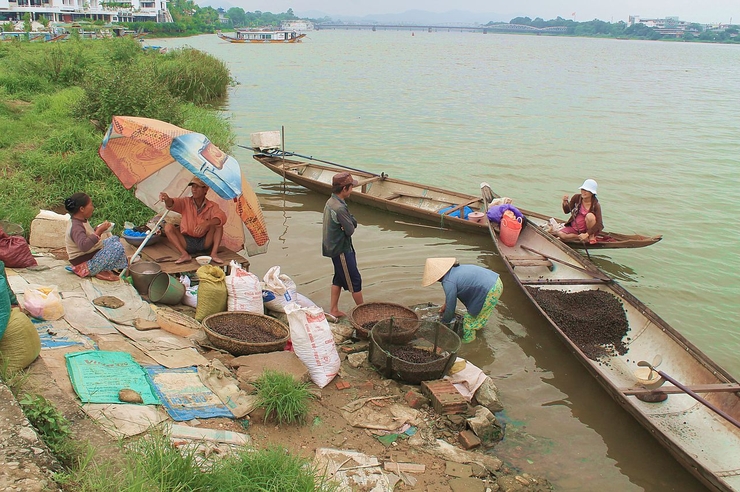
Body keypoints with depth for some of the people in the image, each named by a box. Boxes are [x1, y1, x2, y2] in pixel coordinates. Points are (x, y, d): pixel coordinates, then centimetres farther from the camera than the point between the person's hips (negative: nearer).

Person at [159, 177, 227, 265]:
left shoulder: (212, 206, -6)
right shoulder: (186, 202, -3)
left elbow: (222, 217, -27)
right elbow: (172, 205, -24)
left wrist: (206, 223, -44)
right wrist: (167, 199, -49)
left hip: (205, 243, -1)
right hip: (187, 243, 1)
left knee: (217, 224, -23)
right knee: (168, 227, -19)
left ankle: (214, 254, -25)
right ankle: (185, 254, -27)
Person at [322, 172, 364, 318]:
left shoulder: (331, 202, 5)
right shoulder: (339, 208, -28)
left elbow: (354, 222, 3)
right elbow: (350, 230, -23)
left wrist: (350, 222, -16)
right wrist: (350, 225, -5)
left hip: (334, 247, 10)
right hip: (341, 250, -10)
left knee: (339, 278, 19)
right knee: (354, 280, 3)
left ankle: (334, 310, 26)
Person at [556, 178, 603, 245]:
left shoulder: (596, 205, -17)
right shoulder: (577, 198, -7)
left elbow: (599, 224, -22)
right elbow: (567, 211, 1)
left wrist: (586, 234, -31)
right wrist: (565, 202, -20)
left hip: (589, 230, -3)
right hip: (574, 228, 3)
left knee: (590, 216, -33)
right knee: (560, 234, -23)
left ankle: (591, 236, -11)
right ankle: (583, 238, -12)